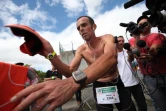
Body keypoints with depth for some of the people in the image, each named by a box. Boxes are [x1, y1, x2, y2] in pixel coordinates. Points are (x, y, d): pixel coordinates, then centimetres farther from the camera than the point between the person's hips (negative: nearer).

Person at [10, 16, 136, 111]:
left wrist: (75, 81, -60)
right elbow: (70, 72, -17)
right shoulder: (81, 50, -8)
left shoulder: (107, 38, -19)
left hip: (117, 84, -1)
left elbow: (111, 57, -43)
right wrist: (50, 54, -31)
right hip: (99, 87, 2)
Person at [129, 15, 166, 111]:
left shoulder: (158, 36, -1)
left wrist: (150, 57, -45)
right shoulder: (132, 40, 3)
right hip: (150, 78, 1)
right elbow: (137, 55, -13)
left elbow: (153, 50, -22)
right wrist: (137, 38, -24)